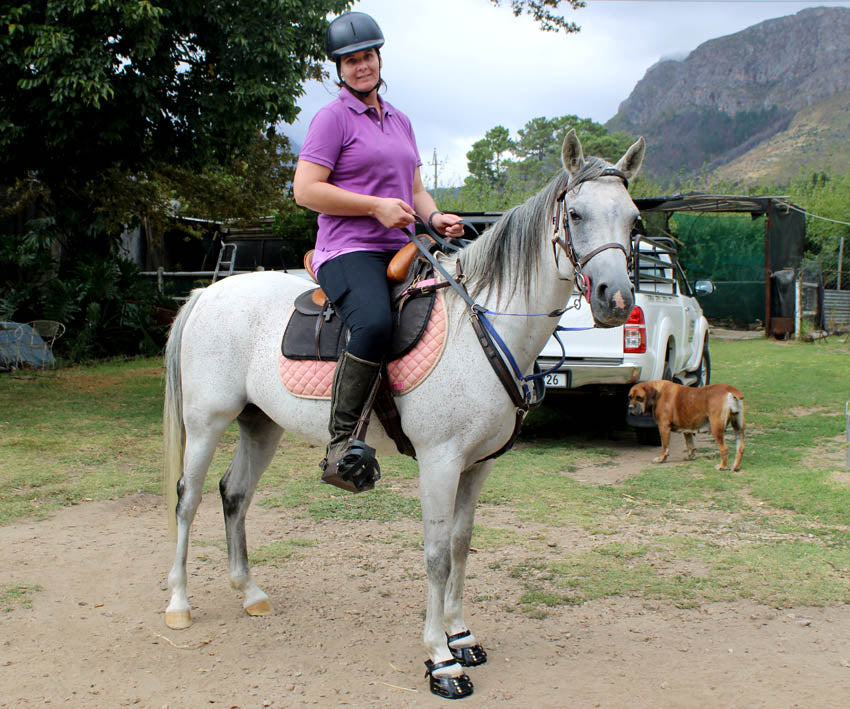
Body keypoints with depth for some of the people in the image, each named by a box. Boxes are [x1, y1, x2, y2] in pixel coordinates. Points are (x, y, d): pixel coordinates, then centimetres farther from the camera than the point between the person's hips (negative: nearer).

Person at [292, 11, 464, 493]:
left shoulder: (400, 121, 23)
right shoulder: (334, 118, 1)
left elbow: (416, 189, 26)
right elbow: (306, 190, -8)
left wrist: (435, 218, 3)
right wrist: (376, 207, -14)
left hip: (401, 250, 8)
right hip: (349, 250, -8)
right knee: (374, 323, -36)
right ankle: (342, 443, -28)